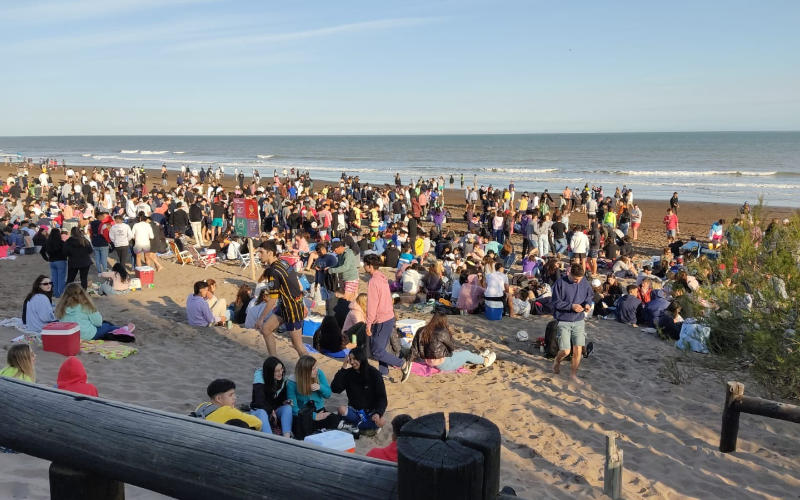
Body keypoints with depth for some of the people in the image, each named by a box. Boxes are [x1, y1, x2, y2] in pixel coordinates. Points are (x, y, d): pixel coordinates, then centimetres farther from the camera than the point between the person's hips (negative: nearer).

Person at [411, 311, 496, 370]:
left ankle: (479, 357, 46)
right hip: (442, 365, -8)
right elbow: (452, 346, -8)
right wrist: (449, 333, 1)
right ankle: (485, 361, 39)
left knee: (459, 351, 27)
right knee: (466, 354, 14)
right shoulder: (442, 332, -24)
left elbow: (414, 348, -3)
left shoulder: (422, 331, -4)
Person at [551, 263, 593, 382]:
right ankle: (557, 361, 30)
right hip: (563, 322, -4)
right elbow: (556, 302, -11)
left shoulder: (584, 283, 0)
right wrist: (571, 306, -22)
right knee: (565, 351, -6)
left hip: (579, 321, 4)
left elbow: (590, 296, 13)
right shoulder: (560, 283, -13)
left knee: (578, 349, 1)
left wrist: (588, 304, -10)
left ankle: (573, 373, 22)